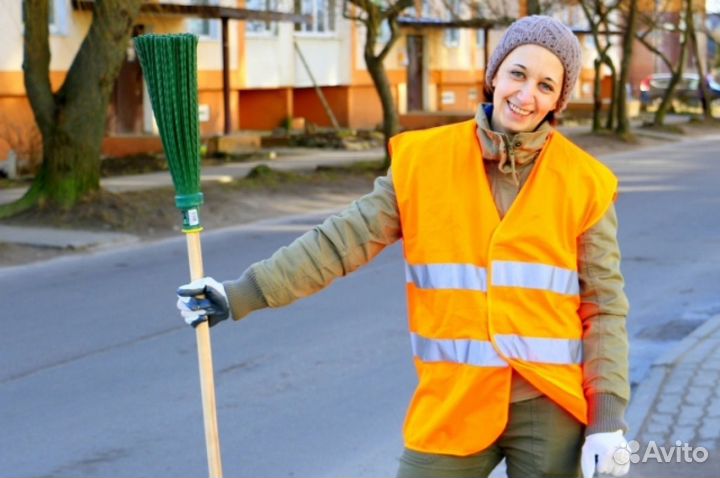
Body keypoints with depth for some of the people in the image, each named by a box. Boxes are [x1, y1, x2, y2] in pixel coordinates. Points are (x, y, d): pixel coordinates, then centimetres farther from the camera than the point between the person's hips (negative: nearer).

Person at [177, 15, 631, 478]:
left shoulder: (583, 182, -3)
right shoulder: (424, 160, -1)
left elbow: (605, 307, 0)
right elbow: (343, 239, 1)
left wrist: (608, 417, -6)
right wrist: (241, 294, -3)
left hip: (548, 408, 0)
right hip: (453, 404, 1)